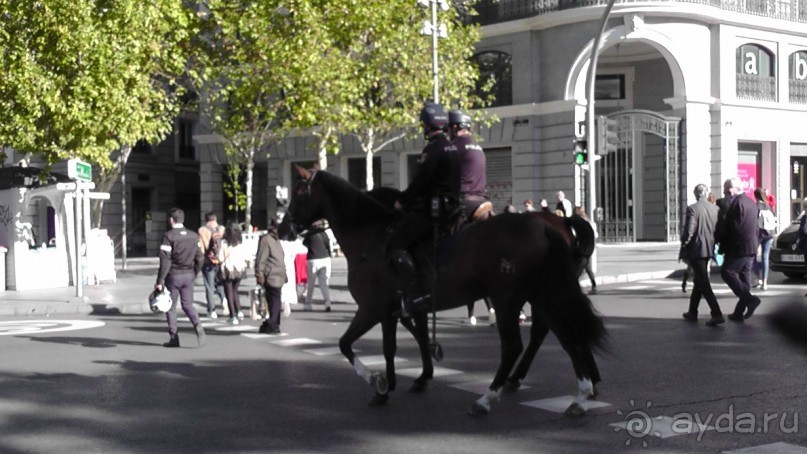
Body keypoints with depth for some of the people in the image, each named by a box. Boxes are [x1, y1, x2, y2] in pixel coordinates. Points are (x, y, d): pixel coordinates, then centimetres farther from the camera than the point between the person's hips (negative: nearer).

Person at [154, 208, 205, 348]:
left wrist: (160, 281, -14)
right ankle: (198, 326, -14)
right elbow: (200, 258, 6)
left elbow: (165, 261, -17)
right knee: (188, 305, 13)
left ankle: (174, 338, 10)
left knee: (170, 307, 9)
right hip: (188, 275, 4)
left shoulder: (168, 236, -12)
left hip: (173, 276, -4)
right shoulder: (193, 236, 5)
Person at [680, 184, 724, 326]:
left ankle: (717, 314, -15)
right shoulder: (715, 209, 3)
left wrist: (684, 245, -4)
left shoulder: (692, 209, -14)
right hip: (708, 250, 7)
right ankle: (692, 312, 29)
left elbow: (689, 231, -18)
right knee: (699, 281, 20)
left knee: (703, 283, -5)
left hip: (696, 249, -7)